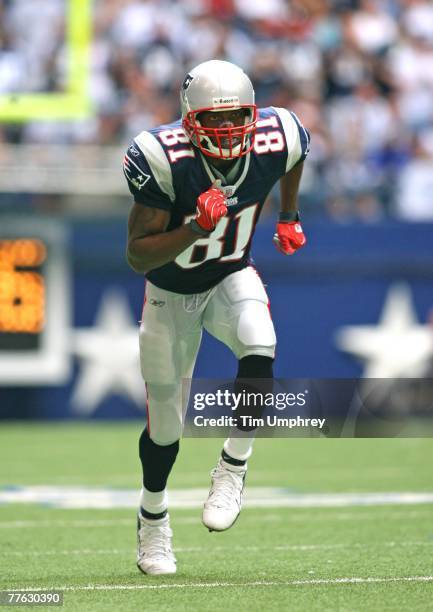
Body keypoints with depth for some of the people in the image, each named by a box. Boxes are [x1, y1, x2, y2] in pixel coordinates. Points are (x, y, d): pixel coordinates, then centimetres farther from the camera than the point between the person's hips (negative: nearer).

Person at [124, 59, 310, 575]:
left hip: (232, 277, 1)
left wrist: (288, 217, 11)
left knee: (258, 349, -32)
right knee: (164, 422, 6)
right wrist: (196, 228, -41)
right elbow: (138, 257, -28)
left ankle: (233, 467, -10)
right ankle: (153, 518, 34)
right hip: (171, 291, -1)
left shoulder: (273, 142, -22)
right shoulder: (165, 160, -32)